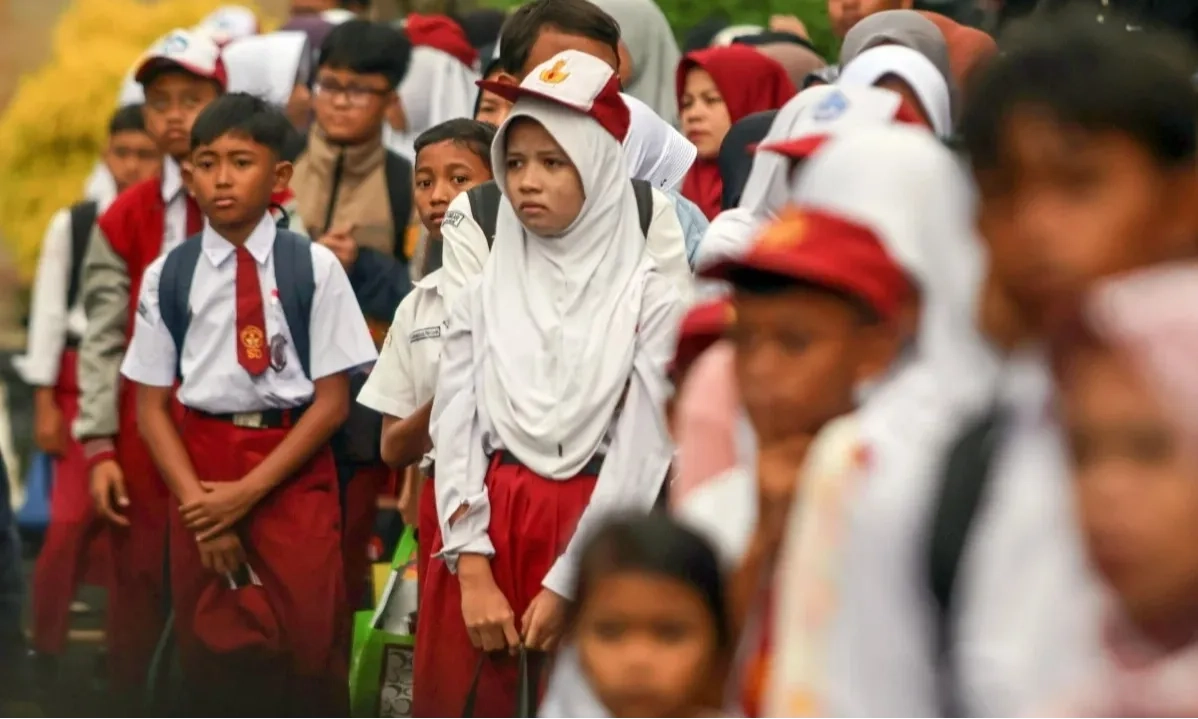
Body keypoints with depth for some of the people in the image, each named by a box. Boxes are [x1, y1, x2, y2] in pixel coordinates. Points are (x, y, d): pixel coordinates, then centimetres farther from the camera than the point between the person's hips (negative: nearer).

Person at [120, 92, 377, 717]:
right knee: (212, 655, 7)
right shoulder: (167, 277, 1)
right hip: (200, 467, 2)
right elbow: (152, 407, 3)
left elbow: (332, 402, -4)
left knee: (308, 650, -4)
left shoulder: (314, 268, -5)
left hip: (293, 473, -2)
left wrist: (249, 491, -11)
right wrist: (199, 504, -9)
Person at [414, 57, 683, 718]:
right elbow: (455, 436, 2)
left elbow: (639, 455, -8)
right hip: (484, 535, 3)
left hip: (590, 545, -3)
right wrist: (474, 573, -9)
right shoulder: (485, 295, 8)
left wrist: (565, 586, -12)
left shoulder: (650, 300, -3)